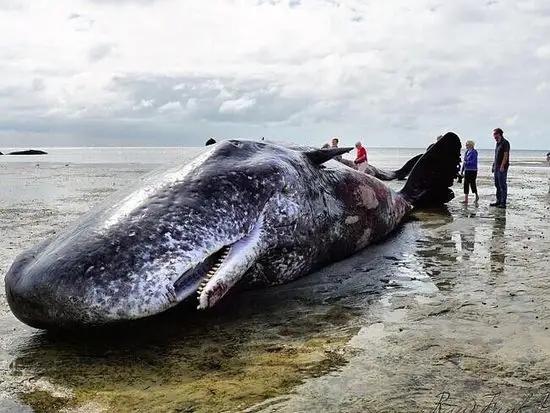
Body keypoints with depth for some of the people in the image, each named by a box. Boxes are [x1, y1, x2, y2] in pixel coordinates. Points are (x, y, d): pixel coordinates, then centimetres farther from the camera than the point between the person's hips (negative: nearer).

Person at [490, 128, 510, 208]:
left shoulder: (505, 143, -11)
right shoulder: (497, 143, 17)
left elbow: (505, 155, -16)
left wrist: (502, 166, -21)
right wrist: (494, 165, 18)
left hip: (502, 167, -9)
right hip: (496, 167, 9)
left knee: (503, 185, -7)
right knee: (497, 184, 12)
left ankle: (503, 203, -6)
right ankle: (498, 201, 18)